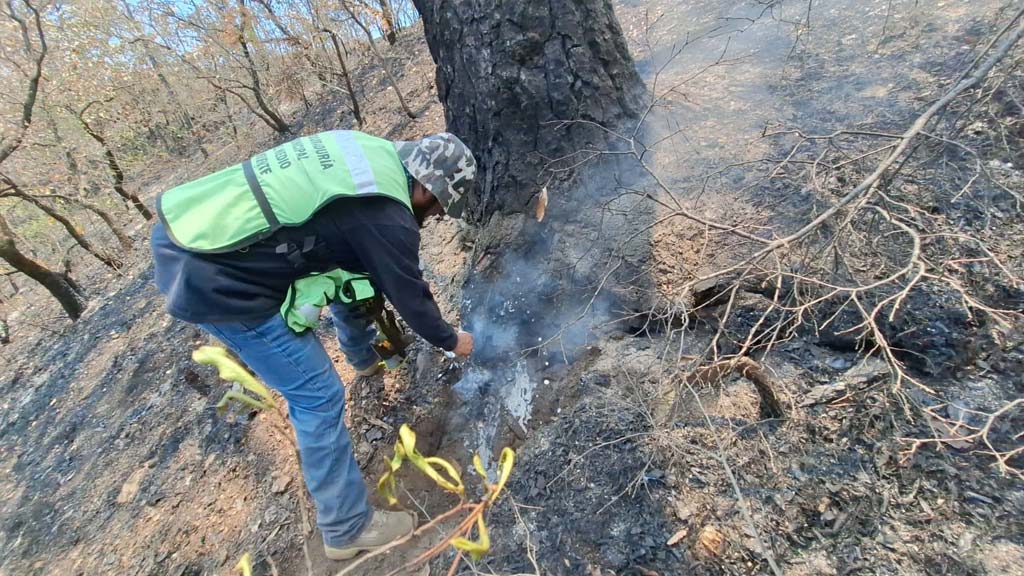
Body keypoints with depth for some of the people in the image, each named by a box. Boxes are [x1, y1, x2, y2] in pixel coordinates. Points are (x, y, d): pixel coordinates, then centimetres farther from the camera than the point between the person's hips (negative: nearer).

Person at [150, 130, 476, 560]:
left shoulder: (377, 152, 5)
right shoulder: (386, 217, -21)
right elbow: (411, 297, -7)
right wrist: (450, 340, 12)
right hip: (212, 281, -10)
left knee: (351, 267, 25)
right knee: (317, 395, -1)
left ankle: (365, 355, 51)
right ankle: (348, 528, 18)